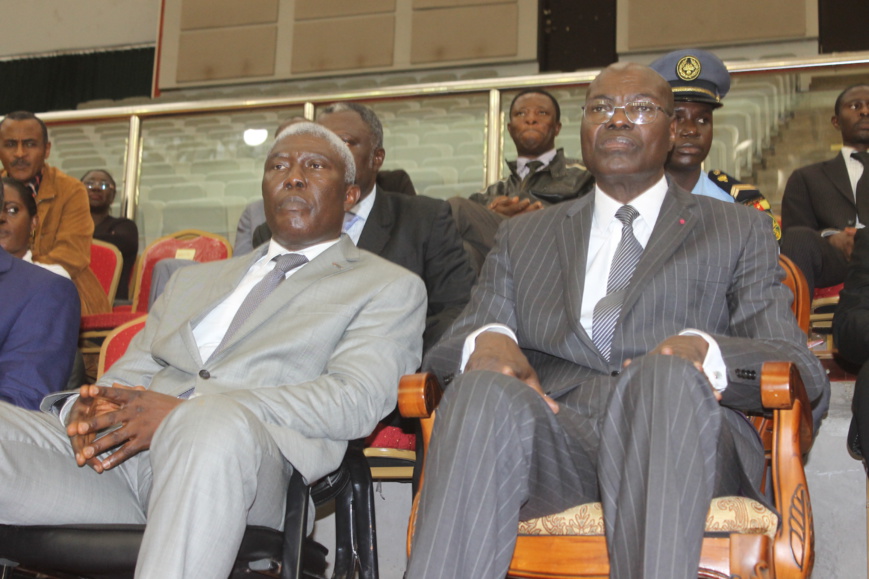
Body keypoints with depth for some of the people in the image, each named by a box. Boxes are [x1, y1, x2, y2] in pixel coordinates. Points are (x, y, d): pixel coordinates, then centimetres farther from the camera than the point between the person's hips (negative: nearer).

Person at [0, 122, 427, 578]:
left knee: (214, 421, -40)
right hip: (113, 454, 5)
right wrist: (87, 407, -2)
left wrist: (186, 412, -15)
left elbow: (355, 400, -3)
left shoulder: (389, 288, 14)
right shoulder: (195, 279, 33)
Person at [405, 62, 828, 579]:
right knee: (484, 389, -33)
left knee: (666, 375, -36)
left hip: (681, 441, -1)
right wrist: (486, 340, -9)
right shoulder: (522, 237, 27)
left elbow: (806, 376, 8)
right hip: (552, 436, 1)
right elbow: (445, 352, 18)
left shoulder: (739, 232, 21)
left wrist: (703, 352, -15)